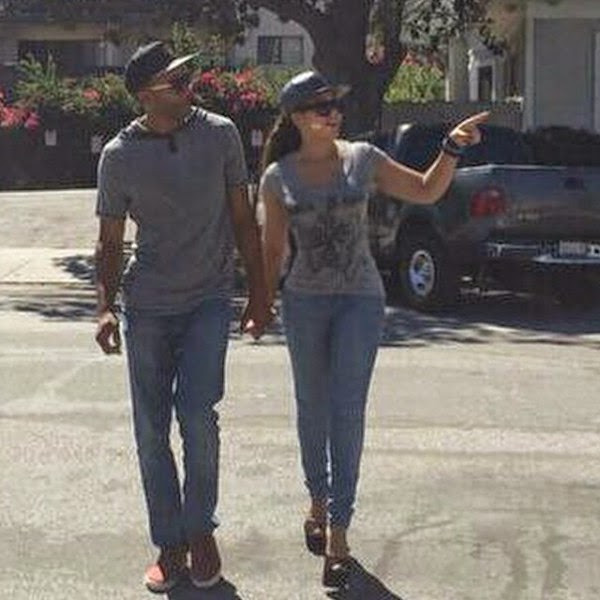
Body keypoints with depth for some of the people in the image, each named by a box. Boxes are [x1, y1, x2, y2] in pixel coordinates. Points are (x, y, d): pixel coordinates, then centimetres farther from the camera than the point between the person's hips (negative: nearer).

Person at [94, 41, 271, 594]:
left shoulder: (219, 134, -2)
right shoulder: (120, 155, -4)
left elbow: (243, 219, 5)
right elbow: (110, 242, 3)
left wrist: (259, 294, 5)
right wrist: (105, 307, -10)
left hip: (208, 300, -1)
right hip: (146, 305, 1)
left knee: (197, 415, -12)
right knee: (151, 429, 4)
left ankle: (201, 530, 9)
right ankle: (170, 544, 18)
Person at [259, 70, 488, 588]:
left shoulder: (362, 159, -1)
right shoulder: (278, 177, 0)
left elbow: (426, 191, 4)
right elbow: (273, 249, 7)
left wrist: (453, 148, -9)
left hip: (361, 299, -1)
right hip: (304, 301, 1)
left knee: (348, 413, -6)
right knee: (313, 407, 12)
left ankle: (338, 526, -1)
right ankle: (318, 500, 33)